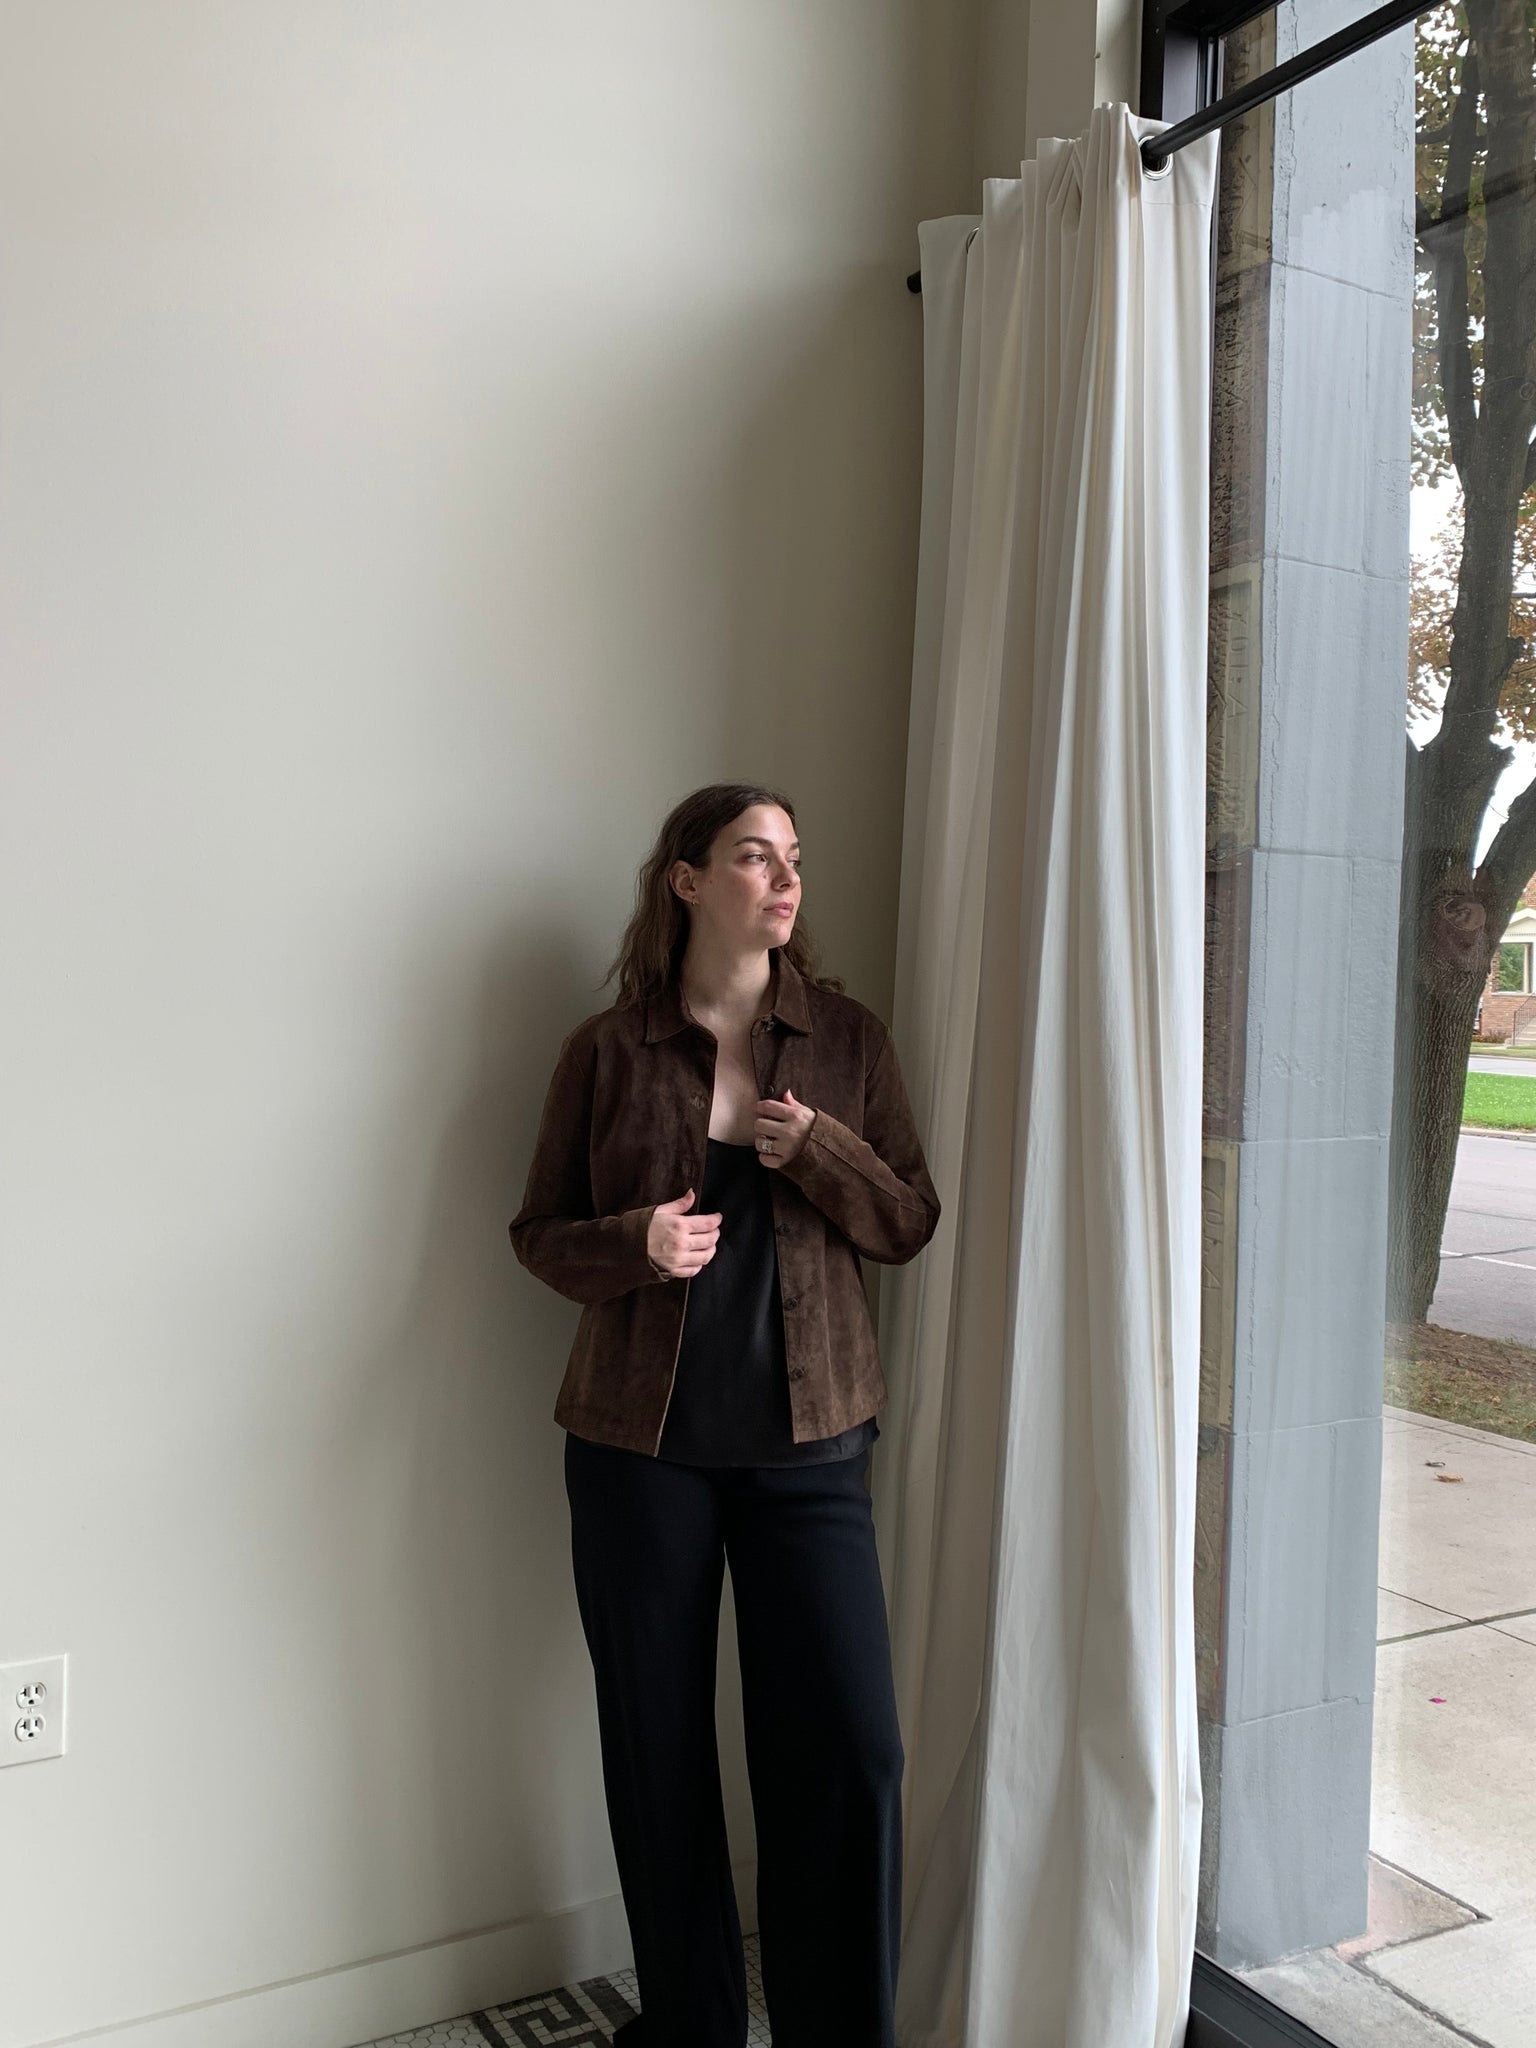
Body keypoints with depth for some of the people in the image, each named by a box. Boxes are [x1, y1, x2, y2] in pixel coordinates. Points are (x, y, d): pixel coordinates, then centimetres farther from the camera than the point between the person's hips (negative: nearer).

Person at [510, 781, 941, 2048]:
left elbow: (911, 1223, 6)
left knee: (849, 1749, 0)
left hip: (807, 1441, 1)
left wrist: (820, 1152, -13)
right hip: (639, 1445, 0)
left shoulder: (848, 1038, 4)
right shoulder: (607, 1050, 0)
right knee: (658, 1749, 10)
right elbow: (540, 1230, 5)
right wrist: (631, 1243, -16)